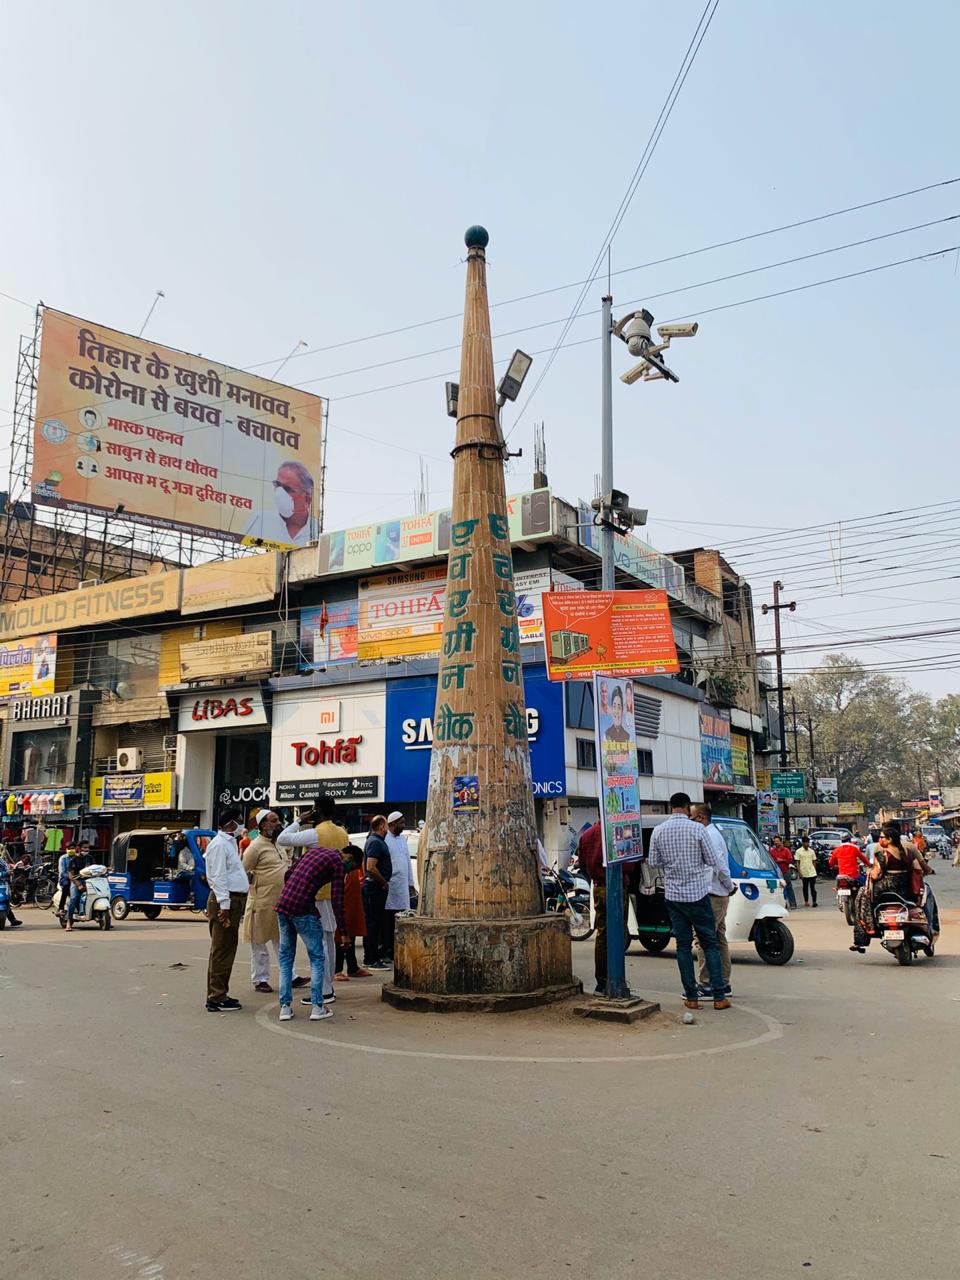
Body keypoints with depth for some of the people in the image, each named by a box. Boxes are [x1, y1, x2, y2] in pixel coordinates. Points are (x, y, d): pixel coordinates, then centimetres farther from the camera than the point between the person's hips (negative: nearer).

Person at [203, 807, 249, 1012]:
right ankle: (216, 998, -1)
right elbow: (218, 877, -18)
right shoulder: (219, 844, -13)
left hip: (235, 899, 10)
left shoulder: (231, 842, 18)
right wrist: (224, 906, -22)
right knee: (221, 951, -5)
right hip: (225, 901, -10)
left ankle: (221, 994, 23)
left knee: (228, 950, 15)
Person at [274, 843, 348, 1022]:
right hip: (304, 909, -7)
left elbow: (289, 874, 20)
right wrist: (344, 931, -1)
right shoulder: (337, 862, -1)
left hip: (282, 905, 7)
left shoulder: (314, 850, 19)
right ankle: (317, 1007, 8)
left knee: (285, 956, 16)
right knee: (317, 957, 7)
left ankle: (285, 1007, 16)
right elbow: (336, 899, -6)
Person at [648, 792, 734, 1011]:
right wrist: (729, 885, 10)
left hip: (673, 895, 3)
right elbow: (713, 862, -4)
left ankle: (691, 997, 8)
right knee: (710, 944, 5)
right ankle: (719, 997, 3)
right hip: (696, 894, -3)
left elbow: (653, 862, 4)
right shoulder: (697, 829, -9)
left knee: (683, 945, 8)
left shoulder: (658, 831, -1)